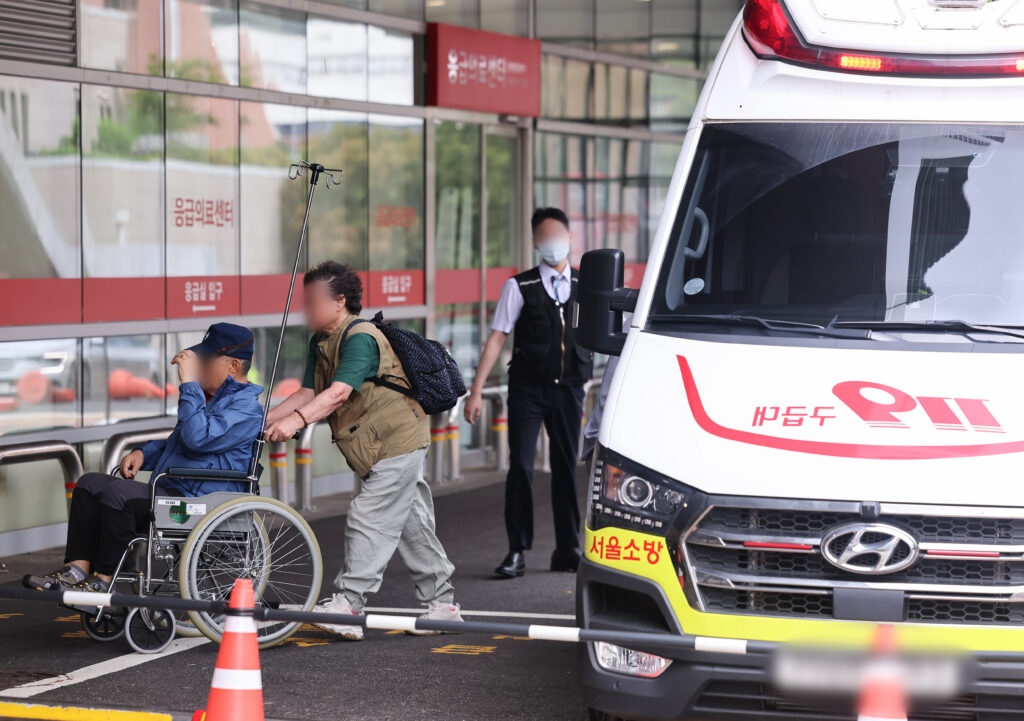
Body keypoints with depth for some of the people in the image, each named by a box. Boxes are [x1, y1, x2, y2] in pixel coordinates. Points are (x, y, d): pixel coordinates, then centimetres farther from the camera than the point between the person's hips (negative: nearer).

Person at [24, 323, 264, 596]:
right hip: (168, 492, 11)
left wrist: (188, 383, -20)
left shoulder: (245, 406, -10)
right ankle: (77, 570, -10)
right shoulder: (210, 397, 24)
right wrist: (143, 453, 15)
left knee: (119, 492, -28)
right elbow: (174, 444, 36)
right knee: (90, 483, 1)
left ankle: (102, 582, -21)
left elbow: (198, 437, -27)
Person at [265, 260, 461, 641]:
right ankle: (442, 602, 19)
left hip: (397, 440, -10)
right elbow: (308, 393, 6)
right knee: (410, 523, 13)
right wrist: (264, 419, -4)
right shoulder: (320, 342, 9)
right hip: (373, 445, 10)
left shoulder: (361, 338, -21)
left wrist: (296, 420, -43)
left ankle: (348, 606, -14)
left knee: (368, 520, -13)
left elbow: (339, 392, -33)